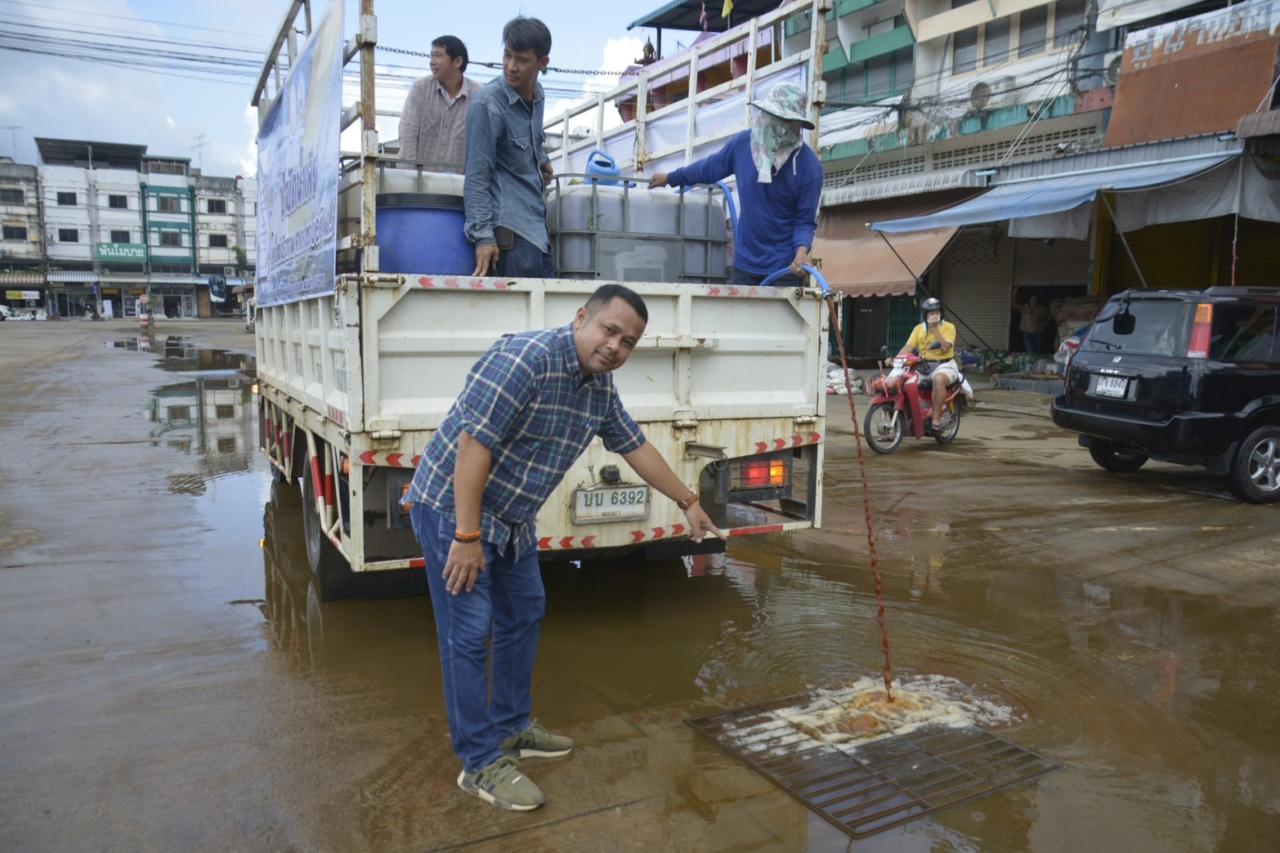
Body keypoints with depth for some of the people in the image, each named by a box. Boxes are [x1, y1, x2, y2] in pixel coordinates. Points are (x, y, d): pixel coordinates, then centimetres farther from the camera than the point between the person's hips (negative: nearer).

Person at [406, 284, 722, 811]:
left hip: (511, 517, 9)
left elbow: (635, 446, 14)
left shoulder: (600, 386, 2)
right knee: (469, 634, -5)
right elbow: (472, 444, -29)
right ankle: (481, 763, 6)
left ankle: (512, 728, 33)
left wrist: (687, 502, 21)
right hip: (452, 507, -9)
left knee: (523, 616, 17)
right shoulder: (526, 358, -26)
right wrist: (466, 537, -27)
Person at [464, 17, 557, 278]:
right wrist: (483, 235, -20)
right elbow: (477, 175, -15)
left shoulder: (536, 95, 9)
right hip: (509, 226, -8)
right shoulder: (488, 103, -12)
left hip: (536, 223, 8)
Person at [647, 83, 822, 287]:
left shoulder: (809, 167, -14)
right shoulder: (742, 143, -3)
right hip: (744, 264, 4)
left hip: (784, 269, -4)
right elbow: (710, 167, 15)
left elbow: (805, 220, -9)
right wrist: (671, 177, 28)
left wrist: (802, 249, -30)